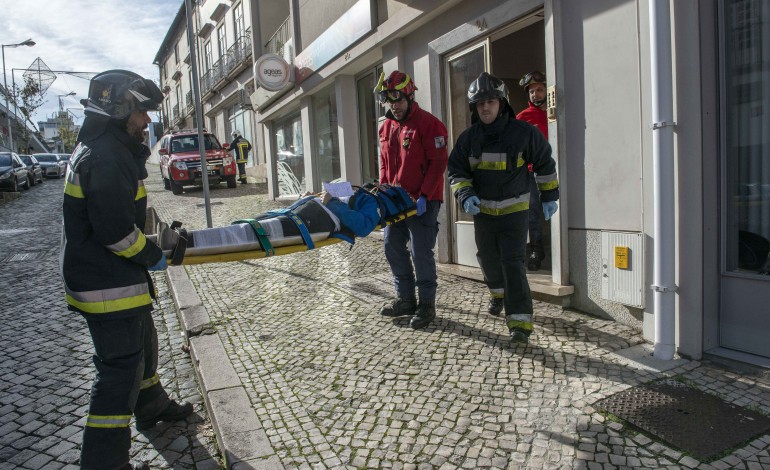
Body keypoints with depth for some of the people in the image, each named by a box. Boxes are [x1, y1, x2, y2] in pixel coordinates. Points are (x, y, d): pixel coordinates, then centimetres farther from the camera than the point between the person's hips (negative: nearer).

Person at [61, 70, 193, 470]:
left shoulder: (106, 150, 14)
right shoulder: (106, 159, -22)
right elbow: (115, 230, -28)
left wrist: (157, 241, 11)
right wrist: (153, 257, -13)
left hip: (116, 278, 11)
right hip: (108, 286, -11)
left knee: (141, 344, 26)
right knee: (121, 366, -3)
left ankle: (152, 407, 47)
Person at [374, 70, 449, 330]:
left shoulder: (429, 124, -9)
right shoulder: (386, 127, 13)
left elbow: (438, 163, -14)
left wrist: (423, 196, -20)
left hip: (422, 201, -7)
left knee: (421, 252, -5)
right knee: (392, 247, 10)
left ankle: (426, 304, 10)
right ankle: (405, 298, 24)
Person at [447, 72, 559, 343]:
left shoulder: (523, 133, -9)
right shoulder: (469, 138, -2)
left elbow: (545, 163, 3)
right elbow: (456, 171, 2)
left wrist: (550, 196, 7)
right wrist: (466, 195, -17)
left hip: (514, 210, -3)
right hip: (482, 210, 4)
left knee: (513, 263, -12)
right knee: (488, 259, 18)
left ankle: (520, 321, -10)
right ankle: (498, 292, 49)